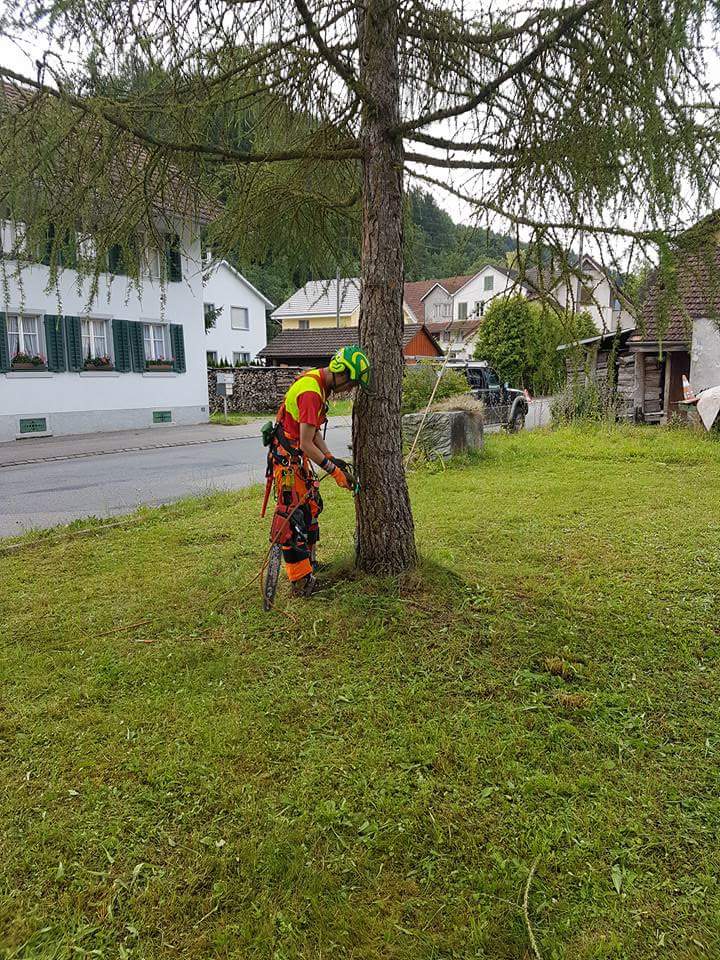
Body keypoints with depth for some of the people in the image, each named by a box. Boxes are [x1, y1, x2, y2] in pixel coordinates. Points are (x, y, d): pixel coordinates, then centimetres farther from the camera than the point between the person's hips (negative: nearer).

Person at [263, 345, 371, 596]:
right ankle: (301, 581, -3)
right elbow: (306, 443, -25)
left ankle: (309, 562, 31)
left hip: (298, 455, 11)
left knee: (311, 505, 17)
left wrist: (331, 458, 3)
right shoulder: (311, 392, -24)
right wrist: (334, 470, -19)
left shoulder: (318, 381, 8)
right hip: (287, 456, -11)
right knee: (293, 514, -7)